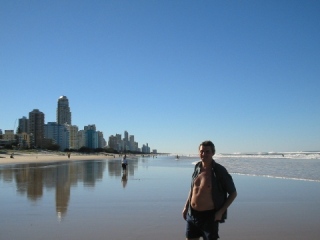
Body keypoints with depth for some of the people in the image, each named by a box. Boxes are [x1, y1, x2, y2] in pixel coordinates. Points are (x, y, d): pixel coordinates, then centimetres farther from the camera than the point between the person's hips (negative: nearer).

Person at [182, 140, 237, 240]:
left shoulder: (219, 171, -13)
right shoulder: (197, 167, 2)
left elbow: (233, 193, -6)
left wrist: (221, 211, -13)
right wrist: (186, 207, 13)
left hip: (209, 216, -5)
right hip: (192, 214, 5)